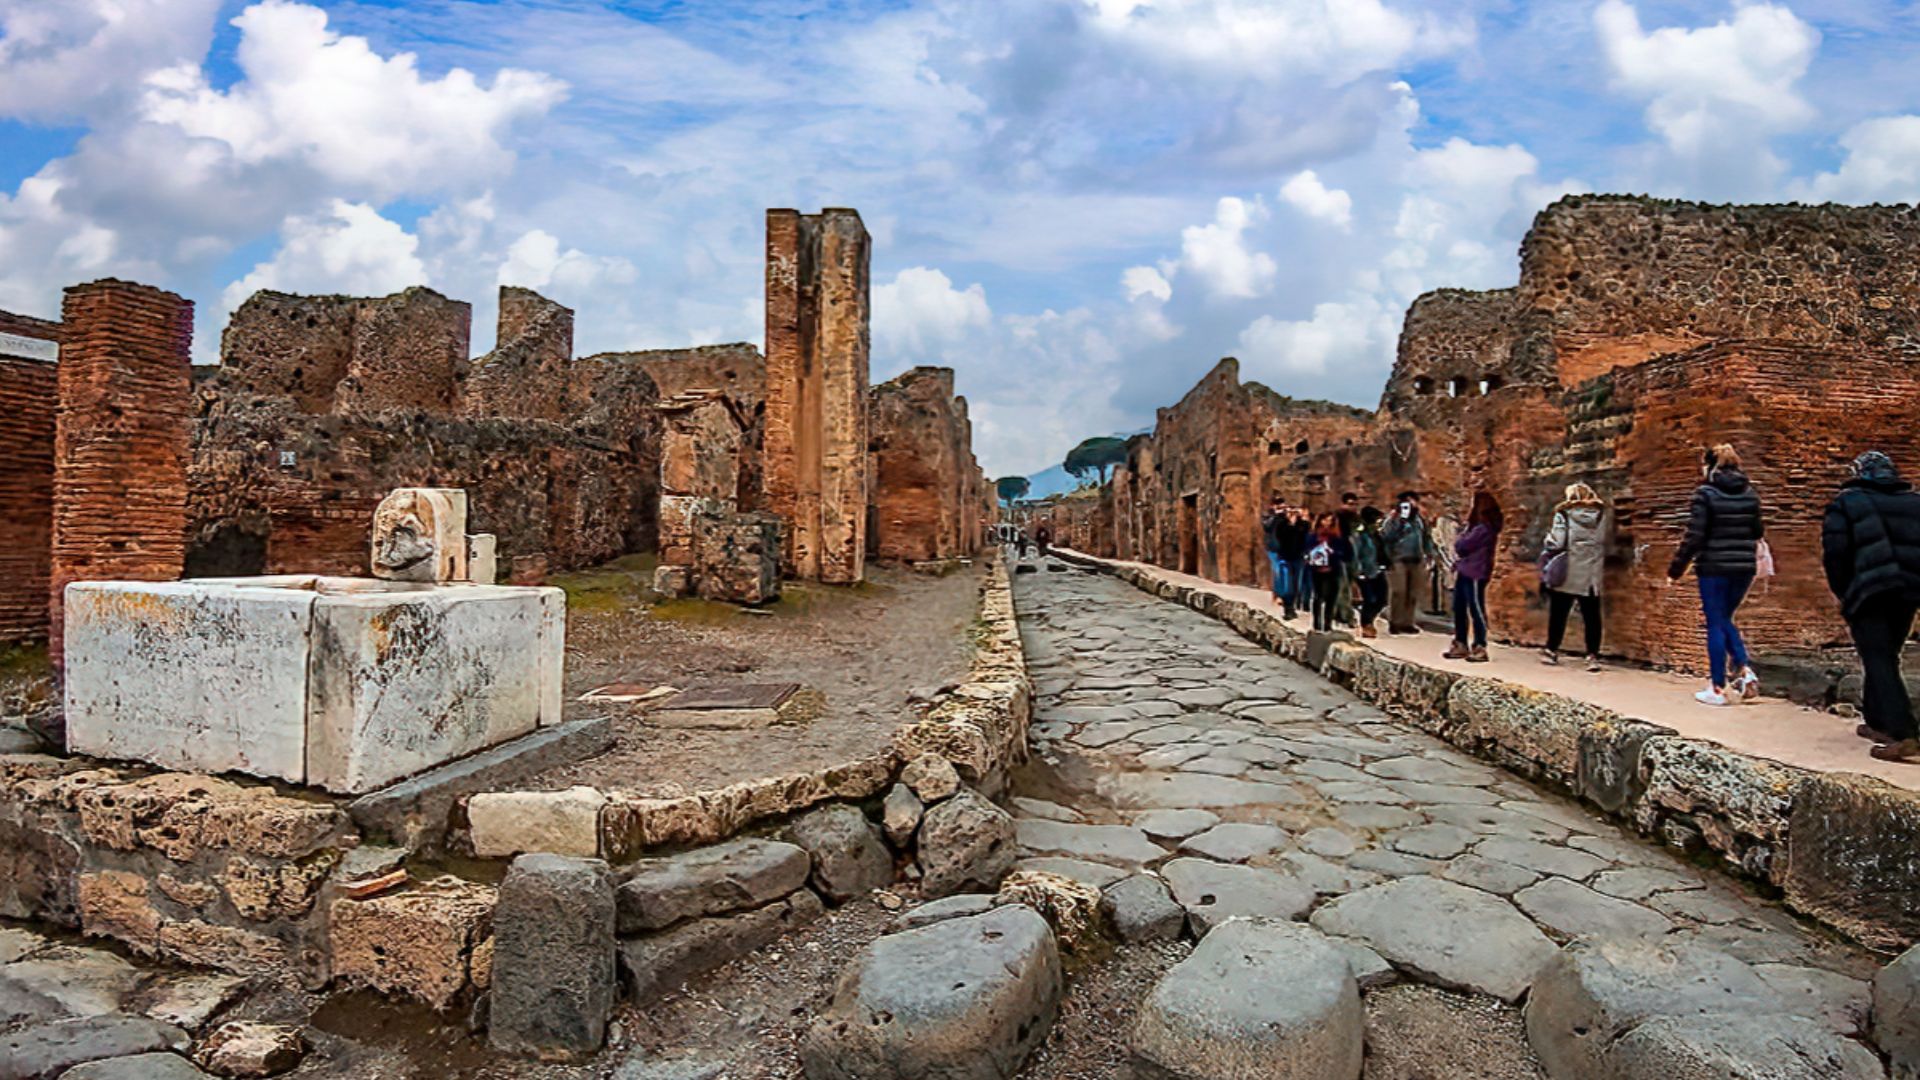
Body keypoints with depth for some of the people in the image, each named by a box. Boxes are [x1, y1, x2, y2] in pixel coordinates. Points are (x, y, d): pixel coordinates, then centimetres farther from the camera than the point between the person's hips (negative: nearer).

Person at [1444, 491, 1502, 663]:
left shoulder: (1484, 528, -15)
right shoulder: (1476, 526, 17)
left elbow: (1461, 546, -16)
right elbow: (1461, 547, 17)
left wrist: (1458, 542, 6)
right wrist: (1457, 566, 4)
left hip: (1475, 575, -10)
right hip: (1464, 573, 10)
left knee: (1476, 610, -4)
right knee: (1459, 609, 12)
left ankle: (1480, 648, 1)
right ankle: (1460, 645, 19)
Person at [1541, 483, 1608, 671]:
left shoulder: (1564, 514, -7)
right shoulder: (1601, 514, 5)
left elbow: (1556, 543, -12)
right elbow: (1606, 544, 6)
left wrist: (1546, 557, 3)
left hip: (1567, 574, -2)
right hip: (1592, 575, 2)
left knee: (1558, 613, 9)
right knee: (1591, 616, 5)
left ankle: (1552, 650, 17)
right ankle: (1593, 655, 1)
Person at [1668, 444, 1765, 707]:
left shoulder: (1706, 493, -10)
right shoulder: (1750, 493, 6)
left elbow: (1694, 537, -13)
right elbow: (1758, 532, 13)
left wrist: (1675, 570, -7)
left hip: (1714, 567, -5)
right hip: (1744, 567, 5)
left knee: (1715, 625, 3)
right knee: (1725, 619, 22)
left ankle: (1718, 689, 7)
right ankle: (1745, 671, 5)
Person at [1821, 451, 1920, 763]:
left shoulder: (1846, 502, -1)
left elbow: (1834, 552, -9)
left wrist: (1843, 593, 0)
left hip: (1868, 594, -5)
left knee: (1879, 663, -6)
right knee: (1886, 659, 19)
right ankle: (1877, 722, 27)